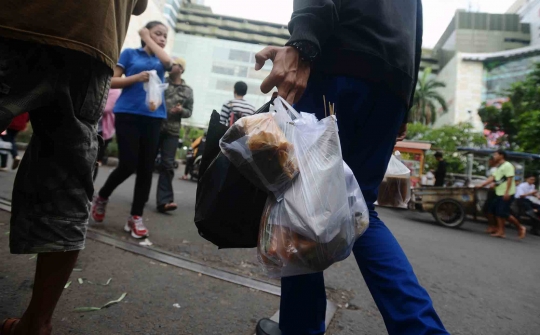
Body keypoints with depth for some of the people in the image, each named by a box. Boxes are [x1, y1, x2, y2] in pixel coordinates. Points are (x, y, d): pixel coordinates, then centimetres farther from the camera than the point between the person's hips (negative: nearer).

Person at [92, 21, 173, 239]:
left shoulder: (160, 61, 17)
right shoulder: (130, 53, 9)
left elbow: (167, 61, -8)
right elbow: (112, 82, 3)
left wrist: (150, 41, 5)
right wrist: (136, 78, -13)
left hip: (153, 118, 4)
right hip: (128, 114, -3)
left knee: (146, 168, 0)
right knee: (128, 165, -9)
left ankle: (136, 217, 9)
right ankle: (101, 197, 20)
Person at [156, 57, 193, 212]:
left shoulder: (188, 91, 9)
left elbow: (189, 112, 11)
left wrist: (181, 110, -9)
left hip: (172, 131, 0)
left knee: (167, 165, -4)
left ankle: (164, 201, -5)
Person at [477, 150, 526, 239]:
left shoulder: (507, 165, -12)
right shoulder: (498, 167, 17)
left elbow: (510, 179, -18)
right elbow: (492, 178, 14)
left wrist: (507, 192, -24)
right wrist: (481, 185, 7)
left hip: (506, 194, -10)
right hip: (499, 193, 10)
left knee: (504, 213, -10)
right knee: (497, 212, 8)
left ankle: (520, 228, 7)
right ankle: (501, 231, 11)